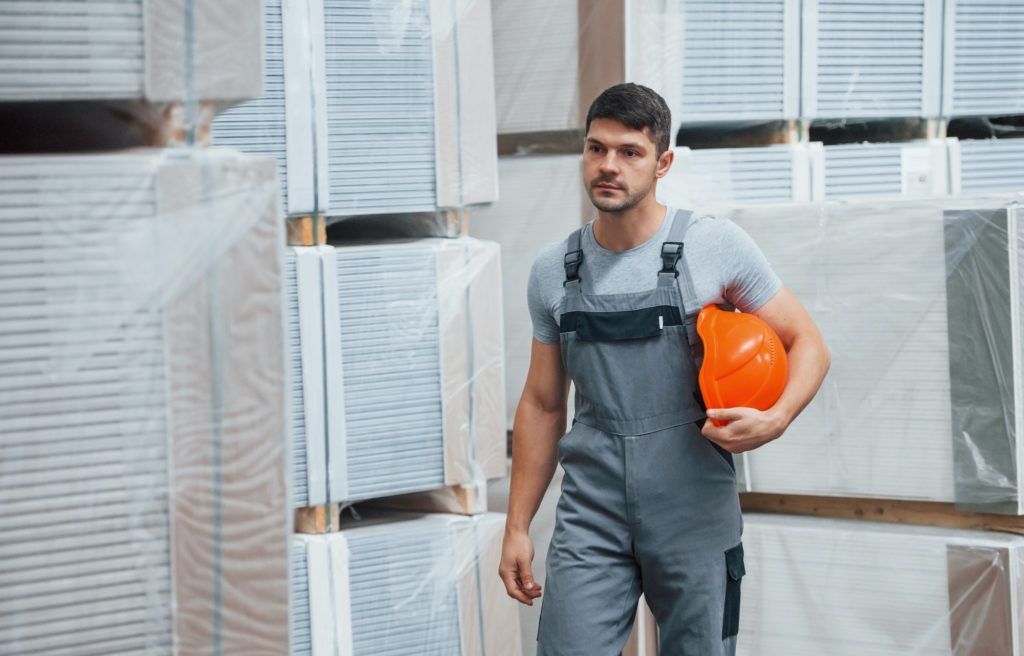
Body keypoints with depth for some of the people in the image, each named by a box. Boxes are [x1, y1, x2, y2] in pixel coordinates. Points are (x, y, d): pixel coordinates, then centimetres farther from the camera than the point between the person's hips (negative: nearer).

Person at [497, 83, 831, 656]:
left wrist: (775, 420, -18)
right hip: (590, 520, 2)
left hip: (695, 519, -2)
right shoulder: (554, 270, 7)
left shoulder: (715, 245, -4)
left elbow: (807, 344, 2)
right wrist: (518, 527, 11)